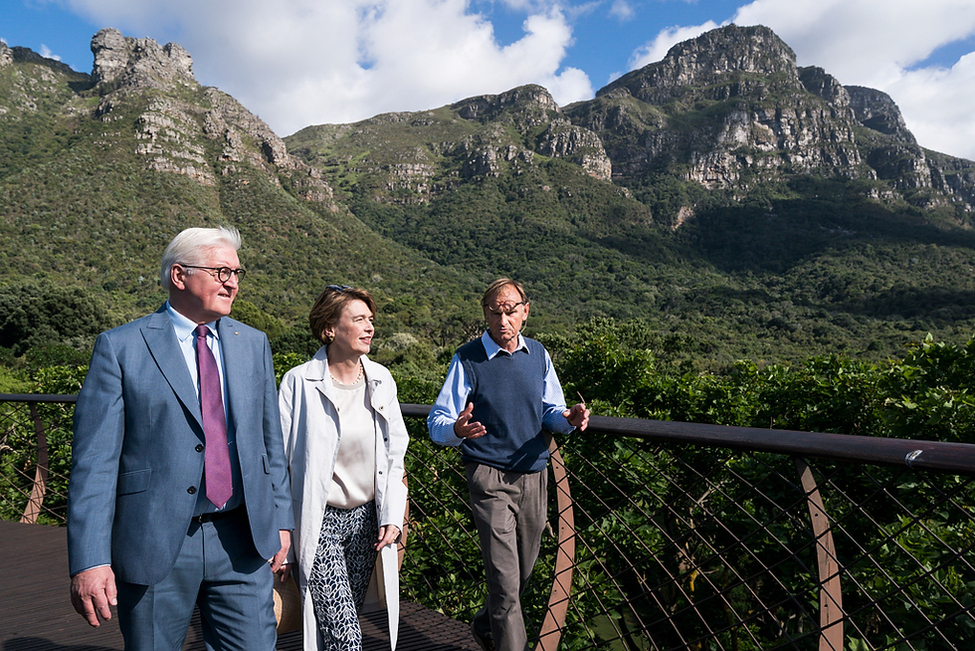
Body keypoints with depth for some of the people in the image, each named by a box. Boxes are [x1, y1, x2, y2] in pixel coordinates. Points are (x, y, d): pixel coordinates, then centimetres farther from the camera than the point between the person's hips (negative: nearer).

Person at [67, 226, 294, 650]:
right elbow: (94, 460, -8)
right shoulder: (120, 348, -5)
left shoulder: (253, 344, 8)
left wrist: (280, 519, 10)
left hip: (243, 541, 3)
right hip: (155, 546, -3)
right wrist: (89, 560, -13)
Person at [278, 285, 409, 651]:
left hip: (366, 518, 5)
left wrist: (393, 516, -1)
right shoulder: (299, 383, -12)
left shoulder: (380, 379, 1)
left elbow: (394, 455, 6)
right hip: (318, 523, -4)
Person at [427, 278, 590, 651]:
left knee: (523, 572, 18)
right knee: (505, 579, -7)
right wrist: (457, 430, -32)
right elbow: (436, 423, -9)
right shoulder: (467, 359, -8)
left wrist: (568, 419, -10)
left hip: (534, 474, 5)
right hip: (490, 477, -5)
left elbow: (550, 411, 13)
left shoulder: (538, 354, 6)